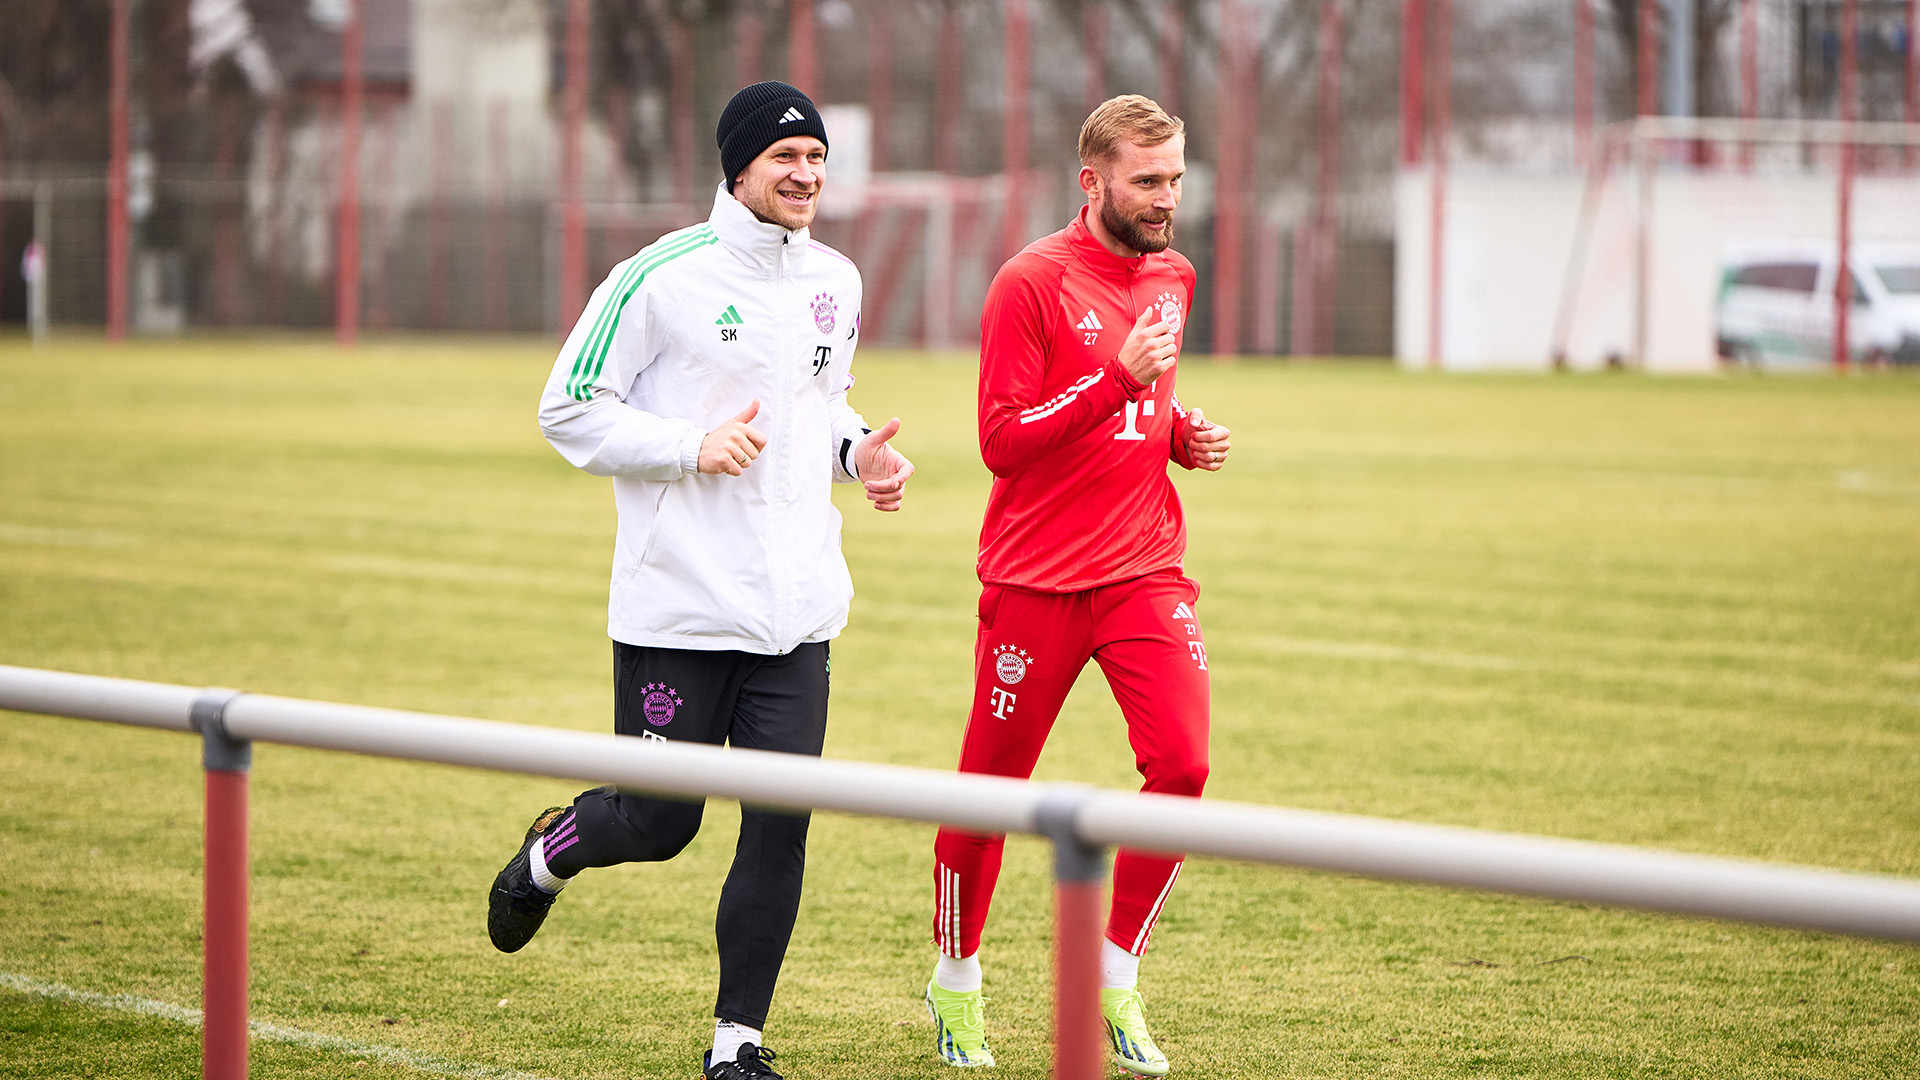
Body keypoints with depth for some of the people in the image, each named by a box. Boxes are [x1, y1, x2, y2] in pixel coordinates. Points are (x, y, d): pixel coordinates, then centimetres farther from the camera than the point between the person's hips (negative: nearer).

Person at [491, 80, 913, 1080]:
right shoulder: (662, 277, -9)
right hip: (678, 607, -5)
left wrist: (856, 449, 5)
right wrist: (694, 445, -18)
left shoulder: (835, 283, 10)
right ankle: (549, 854, 35)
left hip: (797, 609, 5)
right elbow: (568, 411, -6)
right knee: (659, 821, 1)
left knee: (781, 824, -2)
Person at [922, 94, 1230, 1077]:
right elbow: (1001, 440, -15)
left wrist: (1183, 434, 7)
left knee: (1181, 763, -12)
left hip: (1146, 570, 5)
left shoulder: (1172, 278, 11)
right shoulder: (1033, 282, -10)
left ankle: (1116, 980, 3)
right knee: (993, 786, 6)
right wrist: (1119, 379, -23)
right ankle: (956, 980, 27)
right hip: (1036, 579, -5)